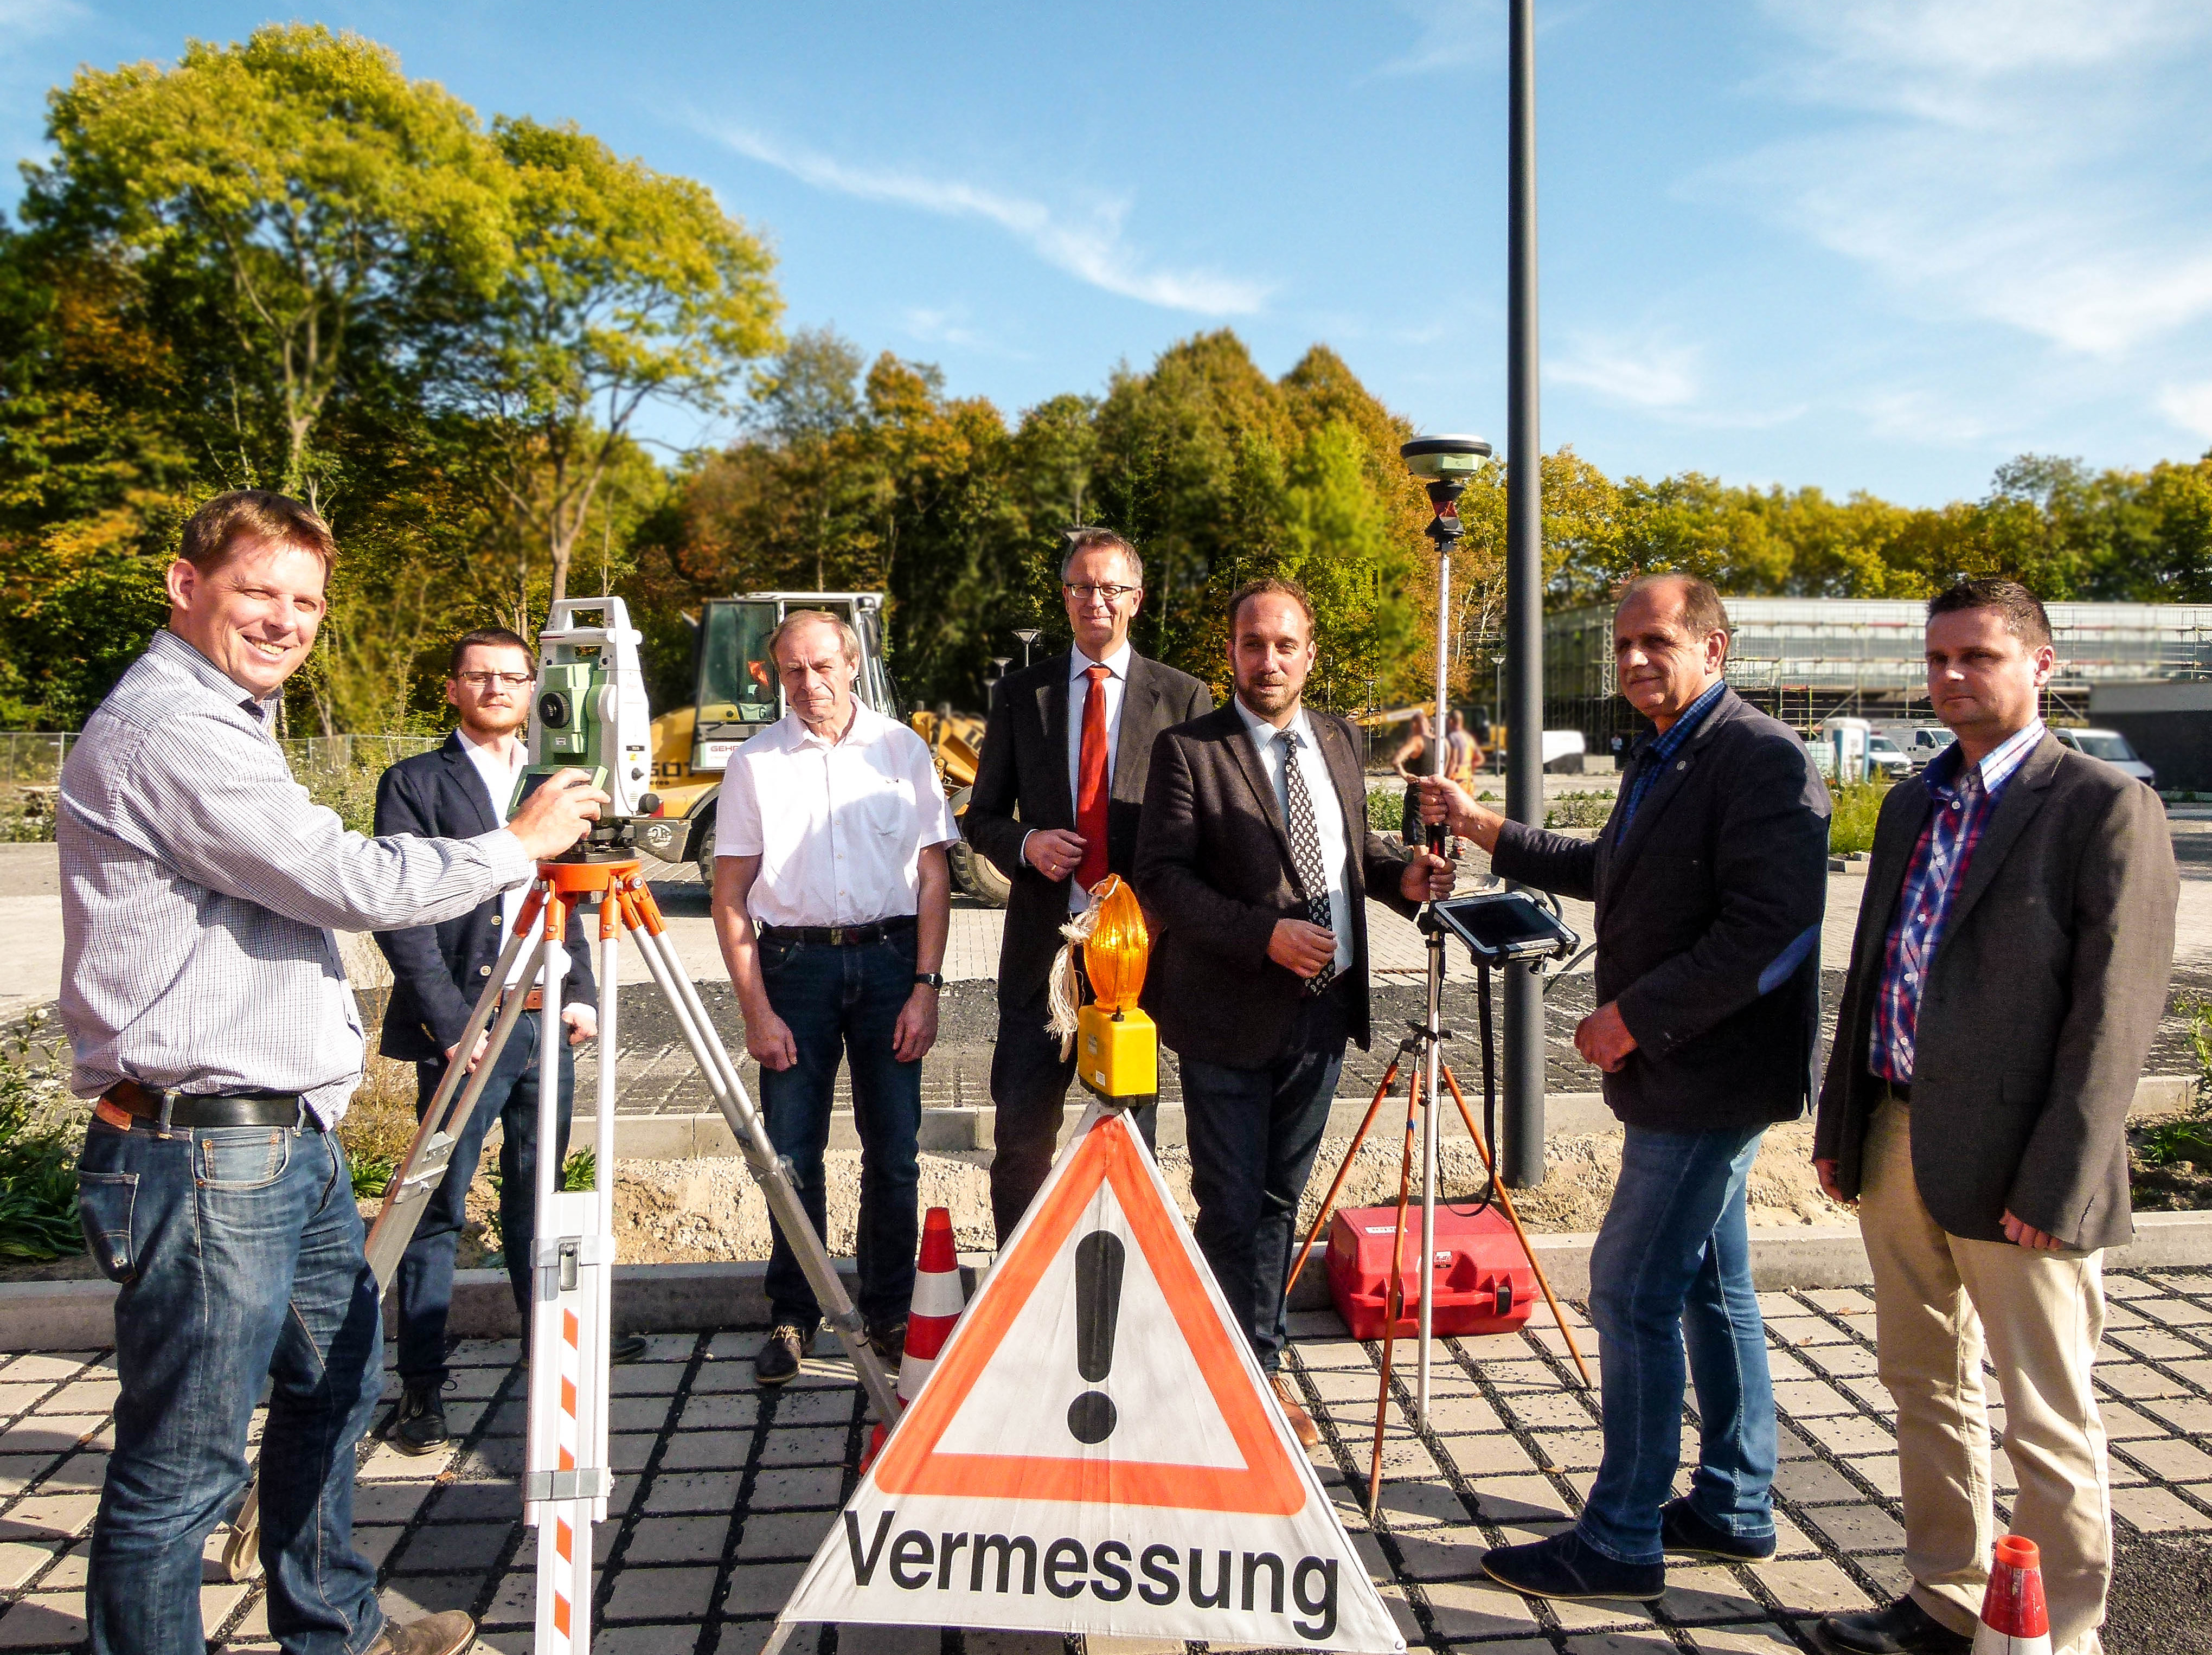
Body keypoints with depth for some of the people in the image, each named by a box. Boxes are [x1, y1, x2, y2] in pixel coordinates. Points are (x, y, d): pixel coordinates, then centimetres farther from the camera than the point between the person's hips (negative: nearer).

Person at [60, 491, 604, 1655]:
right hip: (201, 1155, -11)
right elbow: (355, 883, -22)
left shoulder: (224, 719, 18)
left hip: (291, 1140, 11)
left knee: (337, 1383, 23)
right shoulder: (163, 729, -16)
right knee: (183, 1467, -1)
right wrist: (520, 844, -9)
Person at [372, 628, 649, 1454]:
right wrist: (453, 1024, -15)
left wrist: (582, 995, 7)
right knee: (440, 1206, -3)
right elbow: (400, 918, -8)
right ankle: (420, 1384, 4)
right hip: (466, 1027, -5)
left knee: (535, 1191, 17)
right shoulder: (415, 783, -2)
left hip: (546, 1020, 5)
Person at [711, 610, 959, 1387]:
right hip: (793, 963, 0)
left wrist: (925, 988, -3)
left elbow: (934, 877, 5)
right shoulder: (755, 762, 2)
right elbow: (730, 897, 2)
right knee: (792, 1153, 4)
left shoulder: (902, 749, 4)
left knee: (893, 1151, 4)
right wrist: (756, 1011, -4)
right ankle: (793, 1317, 19)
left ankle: (889, 1312, 20)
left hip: (889, 956, 0)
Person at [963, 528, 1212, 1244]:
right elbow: (982, 816, 11)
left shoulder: (1184, 698, 3)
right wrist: (1025, 842, -10)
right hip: (1043, 944, 1)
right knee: (1022, 1133, 5)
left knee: (1129, 1136, 10)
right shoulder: (1020, 694, 8)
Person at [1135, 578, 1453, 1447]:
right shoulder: (1188, 749, -10)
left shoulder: (1339, 739, 9)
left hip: (1323, 1011, 6)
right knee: (1233, 1206, 2)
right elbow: (1161, 876, -15)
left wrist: (1401, 873, -1)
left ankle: (1258, 1367, 30)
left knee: (1280, 1196, 17)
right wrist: (1265, 935, -24)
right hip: (1231, 1015, -5)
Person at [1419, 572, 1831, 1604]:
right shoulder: (1661, 762, 15)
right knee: (1710, 1286, 17)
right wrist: (1484, 830, 21)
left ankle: (1621, 1541, 5)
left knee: (1632, 1289, -6)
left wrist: (1636, 1016, -21)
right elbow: (1605, 872, 28)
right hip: (1682, 1074, 10)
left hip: (1709, 1075, -10)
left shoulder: (1762, 758, -17)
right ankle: (1736, 1507, 30)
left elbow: (1769, 927, -24)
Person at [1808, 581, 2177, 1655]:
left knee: (2048, 1424, 5)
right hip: (1897, 1149, 7)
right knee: (1925, 1388, 18)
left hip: (2013, 1167, -7)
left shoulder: (2105, 807, -9)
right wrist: (1840, 1127, 14)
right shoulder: (1913, 804, 13)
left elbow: (2116, 1014, -14)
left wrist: (2054, 1186, -17)